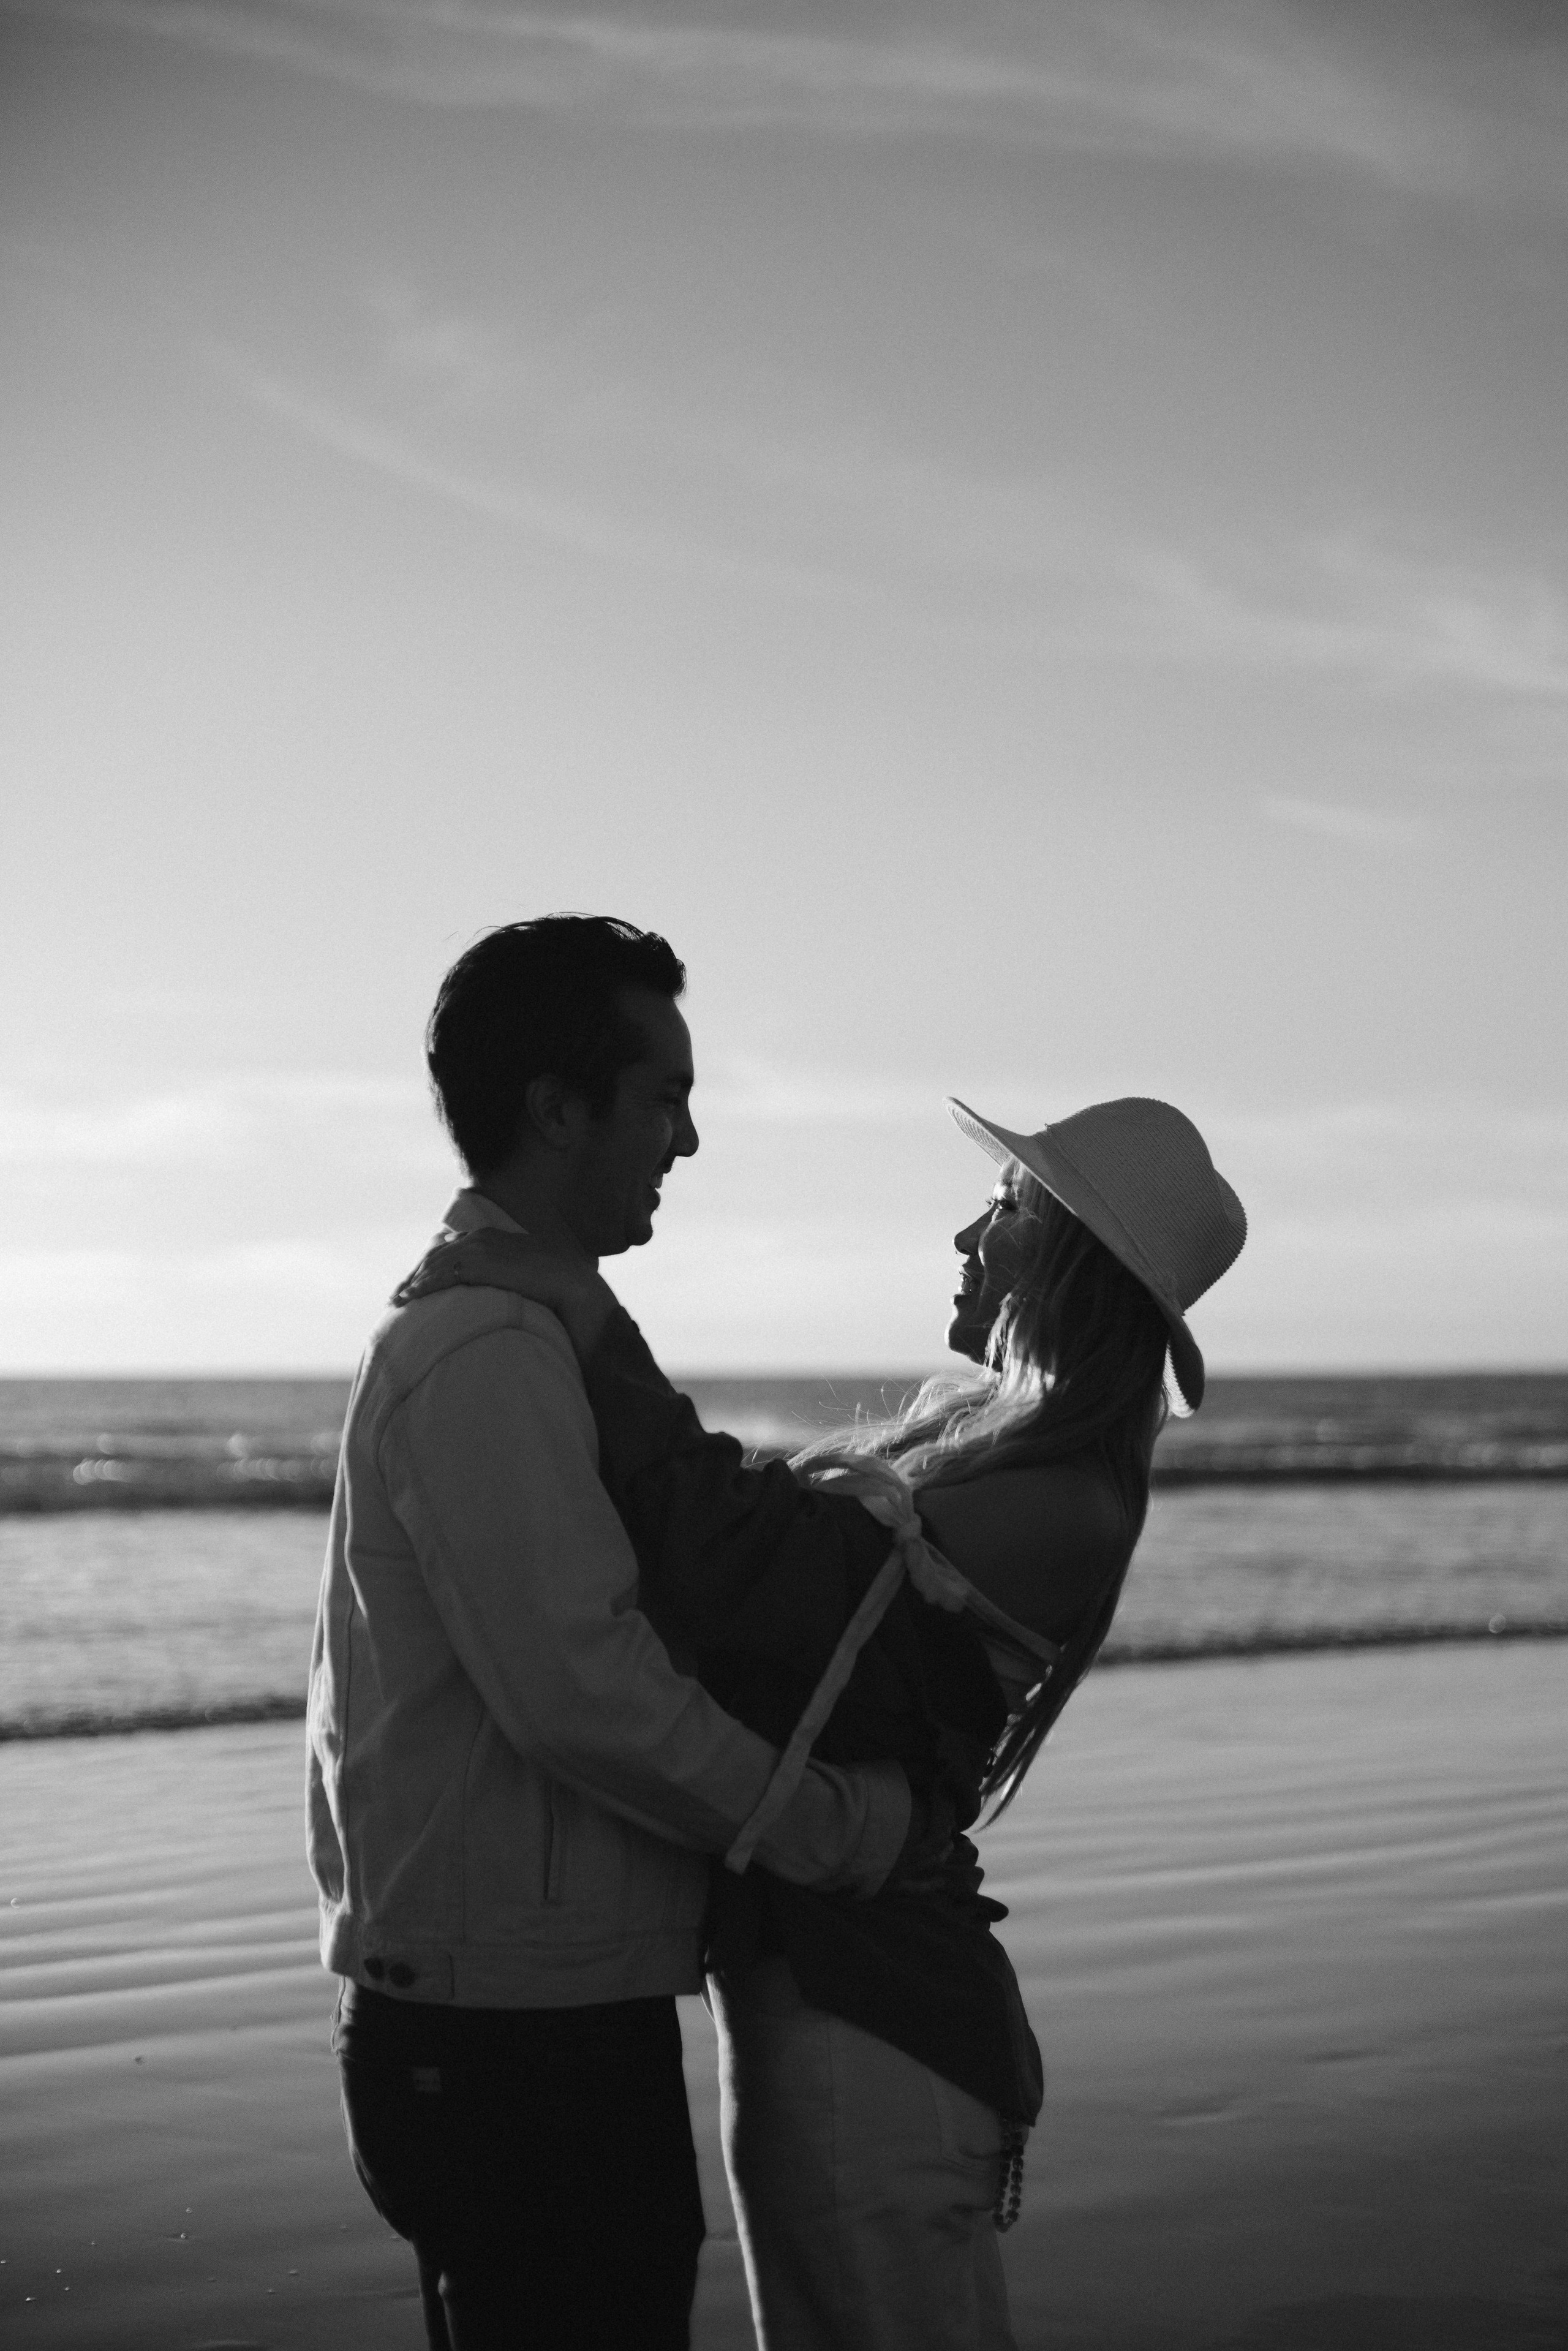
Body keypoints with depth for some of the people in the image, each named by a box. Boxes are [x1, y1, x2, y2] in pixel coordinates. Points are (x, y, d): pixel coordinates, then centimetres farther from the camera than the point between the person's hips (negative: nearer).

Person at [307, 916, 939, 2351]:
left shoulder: (486, 1329, 17)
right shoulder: (489, 1354, -18)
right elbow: (581, 1692, -24)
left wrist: (820, 1531, -3)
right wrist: (853, 1827, -14)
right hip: (522, 2037, -10)